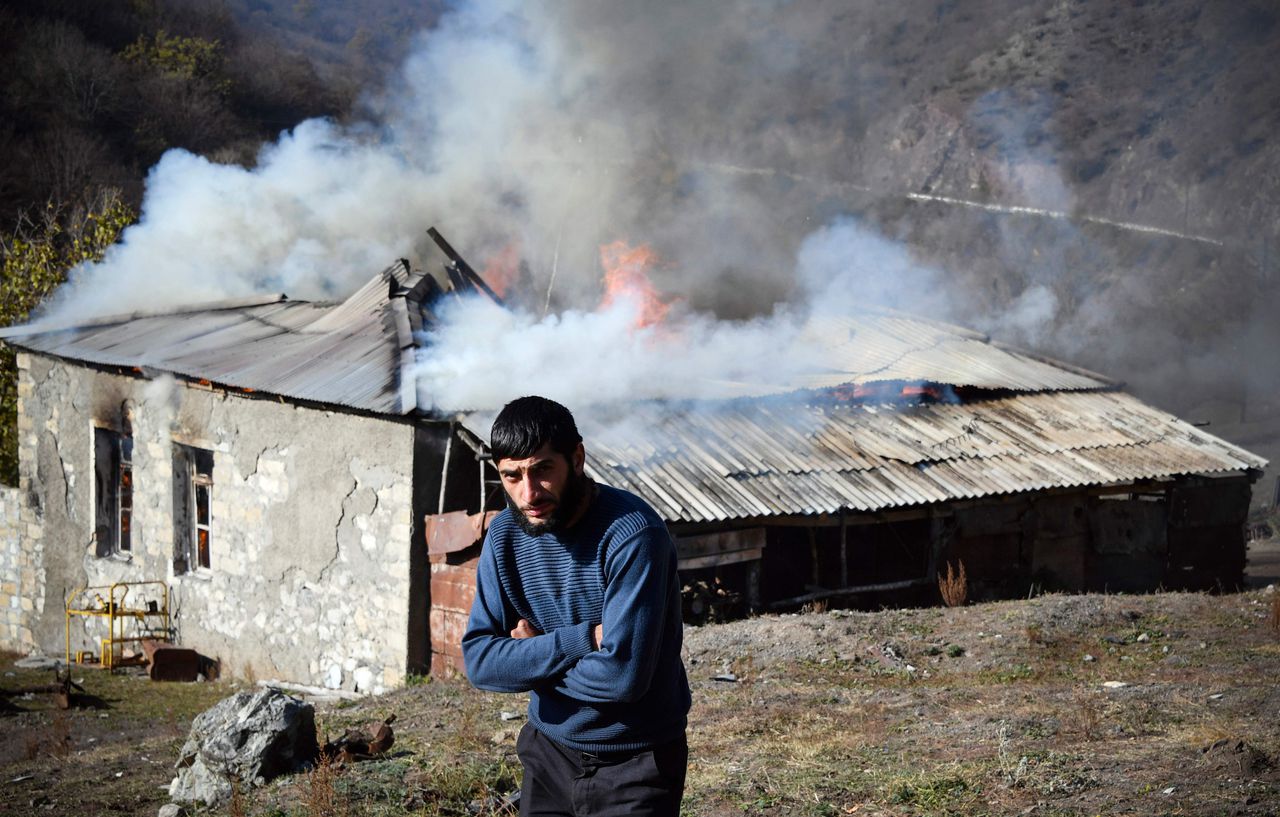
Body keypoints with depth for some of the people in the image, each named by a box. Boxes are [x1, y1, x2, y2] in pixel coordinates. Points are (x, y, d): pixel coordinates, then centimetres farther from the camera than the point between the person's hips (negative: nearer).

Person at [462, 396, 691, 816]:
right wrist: (583, 639, -23)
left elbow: (623, 674, -29)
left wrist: (531, 659, -13)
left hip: (634, 763, -5)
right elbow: (478, 662, -10)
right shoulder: (506, 534, -4)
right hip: (549, 750, 5)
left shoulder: (632, 533, -23)